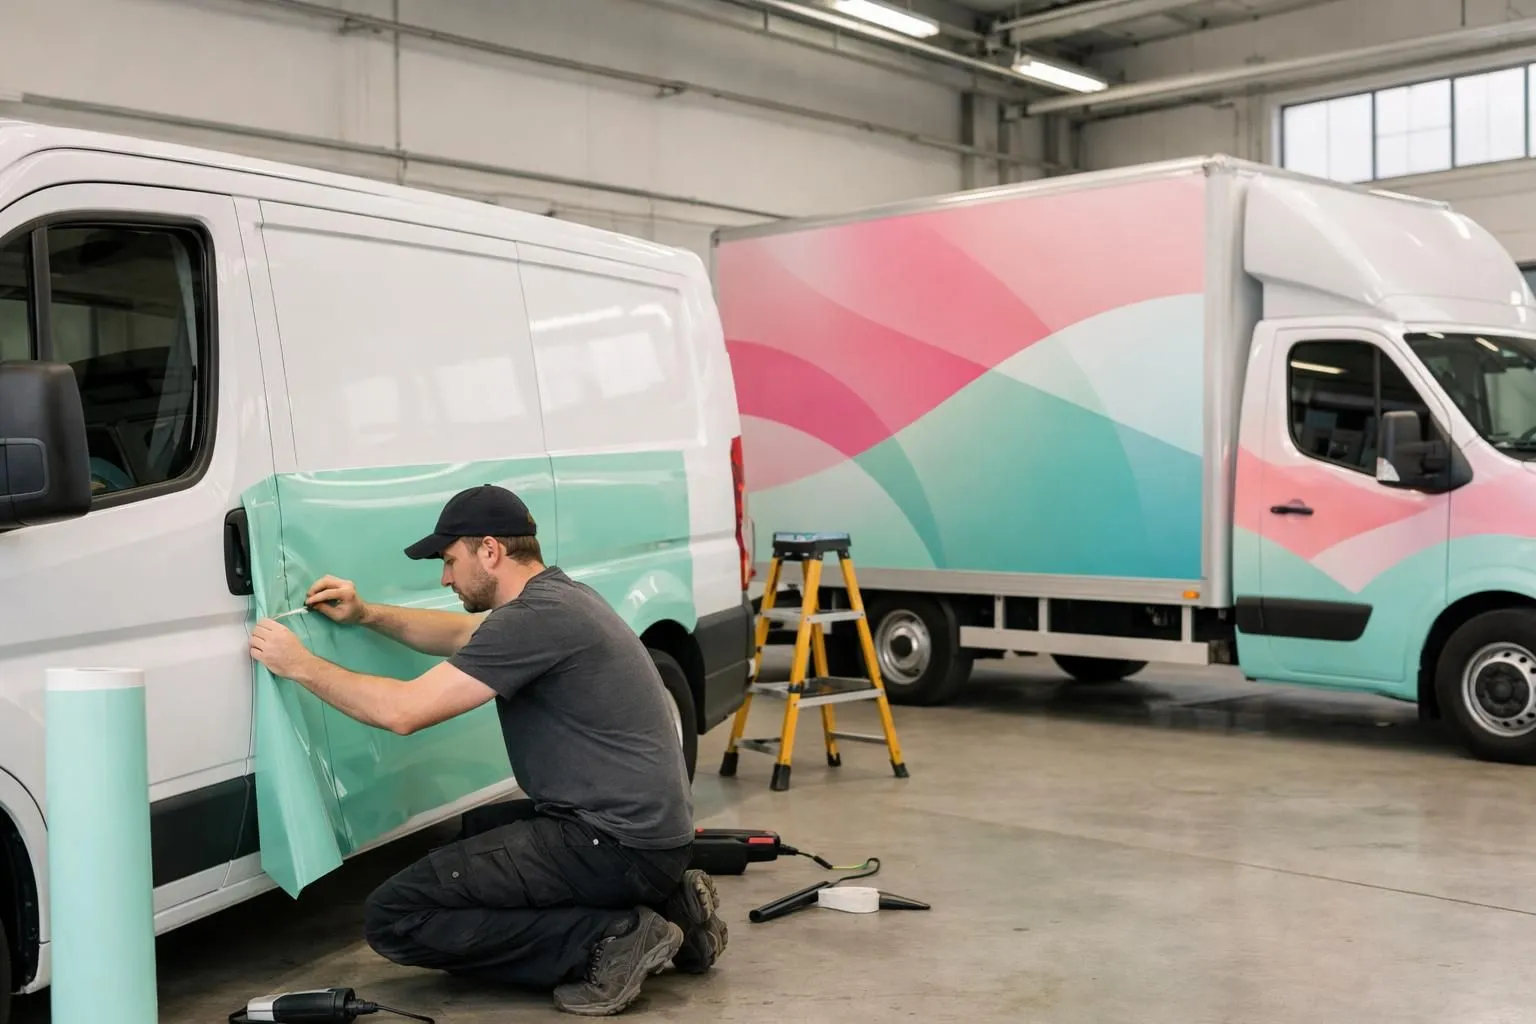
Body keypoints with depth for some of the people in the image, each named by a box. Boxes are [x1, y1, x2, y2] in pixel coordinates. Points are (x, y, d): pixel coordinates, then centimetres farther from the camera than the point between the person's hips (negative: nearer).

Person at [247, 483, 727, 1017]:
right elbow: (462, 634, 31)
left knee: (395, 919, -8)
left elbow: (404, 710, -18)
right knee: (468, 834, 33)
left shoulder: (537, 617, -17)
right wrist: (366, 615, 19)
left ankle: (612, 938, -10)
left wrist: (301, 664, -5)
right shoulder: (557, 595, 13)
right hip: (644, 825, 10)